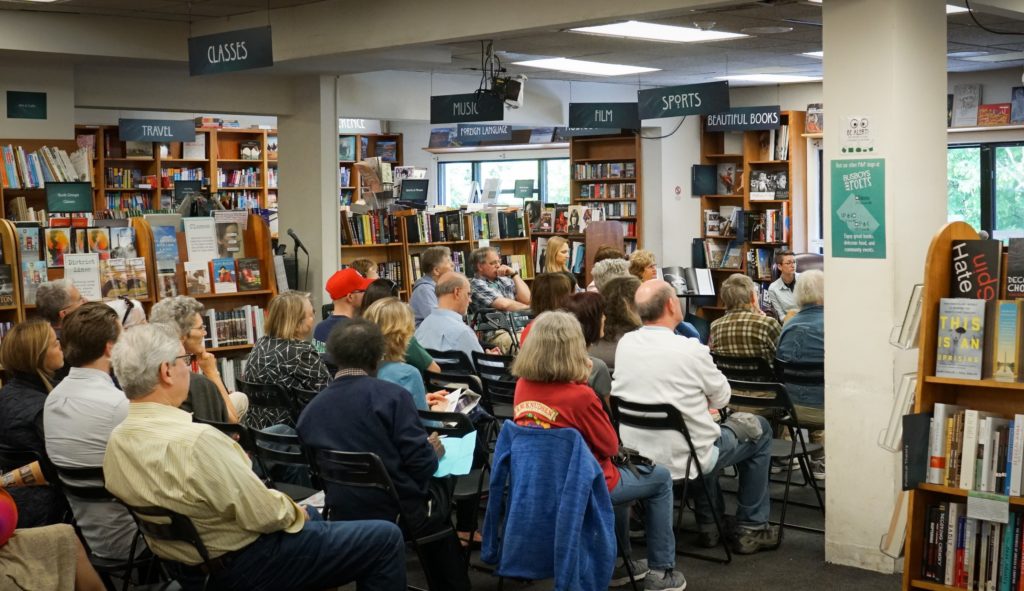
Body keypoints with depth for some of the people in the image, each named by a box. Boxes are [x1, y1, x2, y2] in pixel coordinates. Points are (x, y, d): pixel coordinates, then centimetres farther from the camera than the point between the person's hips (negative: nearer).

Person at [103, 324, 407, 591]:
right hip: (242, 566, -9)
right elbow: (265, 515, -26)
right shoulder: (196, 440, -33)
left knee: (312, 515, 32)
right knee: (386, 538, 1)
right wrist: (295, 511, -5)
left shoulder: (116, 440, -5)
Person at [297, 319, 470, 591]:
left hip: (343, 517, 5)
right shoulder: (392, 395, -13)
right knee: (441, 484, 26)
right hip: (401, 513, -5)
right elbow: (423, 465, -16)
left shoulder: (309, 410, 2)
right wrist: (434, 451, 7)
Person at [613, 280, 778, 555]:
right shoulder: (691, 350, -21)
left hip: (636, 456, 6)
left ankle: (708, 525, 37)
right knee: (759, 429, 17)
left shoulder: (625, 344, -5)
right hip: (681, 460, -6)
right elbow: (721, 398, -4)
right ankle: (750, 528, 23)